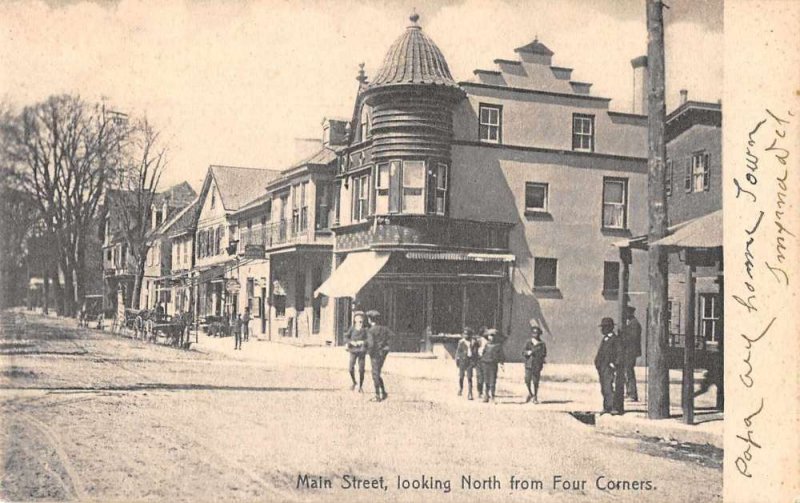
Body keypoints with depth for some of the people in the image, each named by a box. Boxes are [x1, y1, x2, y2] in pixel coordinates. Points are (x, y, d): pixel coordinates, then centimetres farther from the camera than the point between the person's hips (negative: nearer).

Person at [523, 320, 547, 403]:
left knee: (535, 382, -1)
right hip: (528, 365, 1)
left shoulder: (542, 344, 5)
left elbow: (544, 354, -1)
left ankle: (535, 397, 13)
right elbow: (523, 352, 3)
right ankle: (530, 394, 22)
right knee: (527, 380, -4)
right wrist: (527, 352, -18)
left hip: (537, 366, -1)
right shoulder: (528, 343, 10)